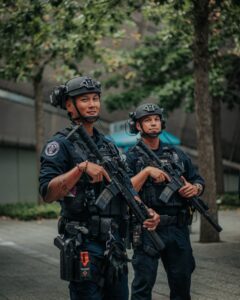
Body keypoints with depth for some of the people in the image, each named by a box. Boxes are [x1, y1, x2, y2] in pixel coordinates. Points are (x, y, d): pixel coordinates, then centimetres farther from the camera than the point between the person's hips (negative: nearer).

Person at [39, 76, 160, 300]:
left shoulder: (108, 146, 16)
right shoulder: (61, 145, -6)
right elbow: (48, 193, -17)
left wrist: (146, 212, 0)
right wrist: (81, 167, -26)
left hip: (115, 242, 7)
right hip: (83, 245, -7)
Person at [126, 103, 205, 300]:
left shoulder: (177, 154, 13)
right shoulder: (131, 157, 0)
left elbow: (199, 182, 18)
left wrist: (195, 188, -4)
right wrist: (146, 171, -20)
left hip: (178, 230, 4)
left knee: (182, 283, 11)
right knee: (144, 284, -1)